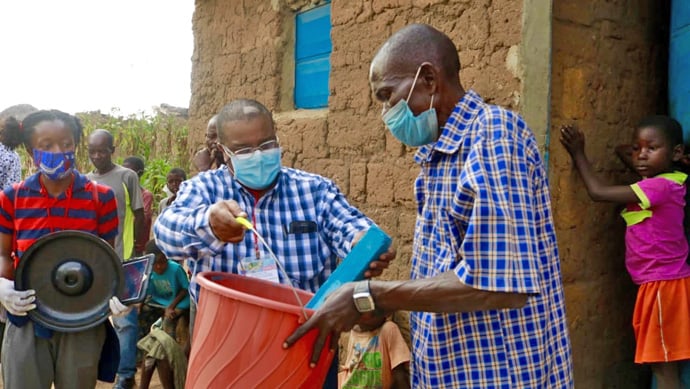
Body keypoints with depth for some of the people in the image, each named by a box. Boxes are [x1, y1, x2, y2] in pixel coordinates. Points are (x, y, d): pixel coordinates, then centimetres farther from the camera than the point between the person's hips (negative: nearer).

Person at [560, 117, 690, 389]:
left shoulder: (660, 186, -19)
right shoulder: (663, 184, 9)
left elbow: (598, 192, -18)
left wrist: (578, 154, -8)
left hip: (662, 285, -10)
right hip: (658, 283, 10)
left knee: (662, 364, -2)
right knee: (661, 363, 16)